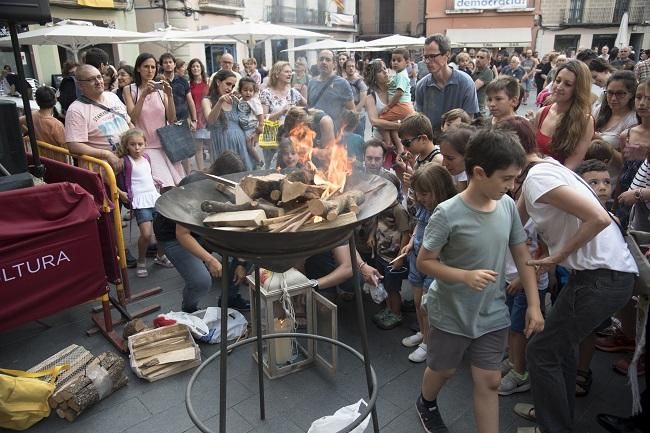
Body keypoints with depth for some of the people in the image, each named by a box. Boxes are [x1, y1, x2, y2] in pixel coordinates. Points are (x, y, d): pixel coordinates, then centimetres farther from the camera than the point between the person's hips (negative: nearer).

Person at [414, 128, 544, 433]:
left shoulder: (508, 206, -9)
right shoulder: (448, 214, -25)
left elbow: (522, 255, 1)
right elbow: (424, 262, -18)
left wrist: (534, 305, -2)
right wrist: (465, 276, -32)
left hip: (493, 314, 3)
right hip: (451, 313, -3)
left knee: (489, 381, 10)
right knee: (443, 370, 20)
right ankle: (426, 404, 53)